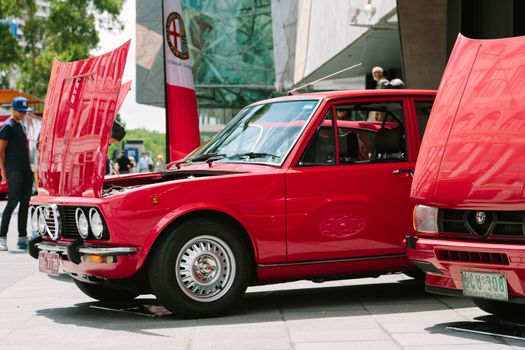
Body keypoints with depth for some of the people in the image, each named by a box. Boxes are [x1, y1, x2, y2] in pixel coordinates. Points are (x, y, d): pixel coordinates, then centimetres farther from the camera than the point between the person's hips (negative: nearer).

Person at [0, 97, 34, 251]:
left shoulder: (22, 125, 19)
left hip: (26, 171, 8)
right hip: (14, 172, -8)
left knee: (25, 204, 8)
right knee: (12, 202, -11)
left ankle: (22, 238, 14)